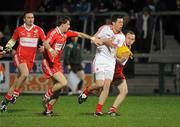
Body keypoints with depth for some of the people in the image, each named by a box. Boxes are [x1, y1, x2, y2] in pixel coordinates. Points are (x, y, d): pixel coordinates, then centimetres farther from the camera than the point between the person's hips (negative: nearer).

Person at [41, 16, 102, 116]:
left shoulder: (66, 33, 9)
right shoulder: (54, 33, -16)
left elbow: (79, 34, 19)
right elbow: (46, 43, -32)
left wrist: (92, 38, 11)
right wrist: (50, 50, -53)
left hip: (57, 63, 9)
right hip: (49, 63, -9)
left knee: (58, 87, 5)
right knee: (63, 82, -19)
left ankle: (48, 109, 12)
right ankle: (47, 96, -1)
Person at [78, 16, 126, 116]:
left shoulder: (122, 37, 7)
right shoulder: (105, 28, -3)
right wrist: (105, 41, -15)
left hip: (111, 61, 4)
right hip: (100, 58, -4)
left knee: (107, 85, -7)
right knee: (100, 84, -14)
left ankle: (99, 109, -3)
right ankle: (86, 91, 18)